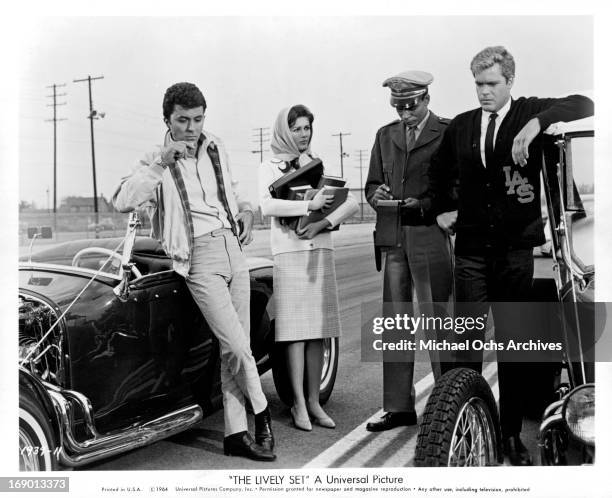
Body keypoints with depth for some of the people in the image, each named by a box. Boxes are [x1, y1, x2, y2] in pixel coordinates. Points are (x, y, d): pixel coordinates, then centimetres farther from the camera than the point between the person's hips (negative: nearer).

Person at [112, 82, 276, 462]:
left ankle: (236, 433, 15)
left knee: (234, 346, 6)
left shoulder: (215, 148, 14)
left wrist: (245, 210, 13)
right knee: (237, 345, -13)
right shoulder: (157, 162, -2)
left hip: (234, 249, 6)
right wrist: (161, 162, -23)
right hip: (199, 259, -6)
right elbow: (123, 202, -18)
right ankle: (261, 410, 13)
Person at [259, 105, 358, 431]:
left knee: (317, 332, 4)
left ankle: (313, 401, 11)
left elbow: (351, 203, 4)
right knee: (296, 331, -4)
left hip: (321, 251, 4)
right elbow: (266, 205, -14)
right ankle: (298, 404, 3)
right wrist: (309, 205, -18)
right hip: (289, 253, -4)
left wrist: (324, 222, -12)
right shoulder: (270, 168, 5)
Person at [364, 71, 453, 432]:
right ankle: (399, 407, 15)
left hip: (431, 235, -5)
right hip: (393, 236, 5)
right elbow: (373, 184, 20)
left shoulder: (448, 132, 2)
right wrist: (377, 195, -3)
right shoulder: (385, 135, 18)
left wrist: (424, 204, -15)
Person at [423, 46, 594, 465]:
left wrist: (537, 123, -23)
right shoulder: (460, 127, 11)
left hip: (516, 249, -2)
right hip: (471, 249, 2)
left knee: (513, 344, 6)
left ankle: (513, 433, 18)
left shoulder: (530, 112, 4)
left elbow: (582, 105, -11)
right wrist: (441, 210, 14)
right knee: (466, 341, -1)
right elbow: (440, 175, 25)